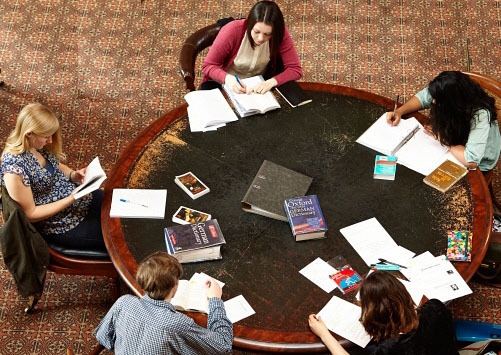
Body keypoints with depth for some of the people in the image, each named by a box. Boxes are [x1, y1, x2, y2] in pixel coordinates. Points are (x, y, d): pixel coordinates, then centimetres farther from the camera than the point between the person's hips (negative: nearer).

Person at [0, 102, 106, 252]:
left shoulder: (37, 145, -7)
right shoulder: (14, 168, -30)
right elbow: (30, 214, -22)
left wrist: (73, 175, -8)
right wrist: (71, 199, -26)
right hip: (61, 225, -8)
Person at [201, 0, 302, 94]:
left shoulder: (280, 35, -20)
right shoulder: (232, 31, -26)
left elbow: (295, 69, -19)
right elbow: (208, 65, -18)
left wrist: (271, 82, -36)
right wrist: (228, 78, -38)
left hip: (258, 84, 3)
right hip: (225, 83, -2)